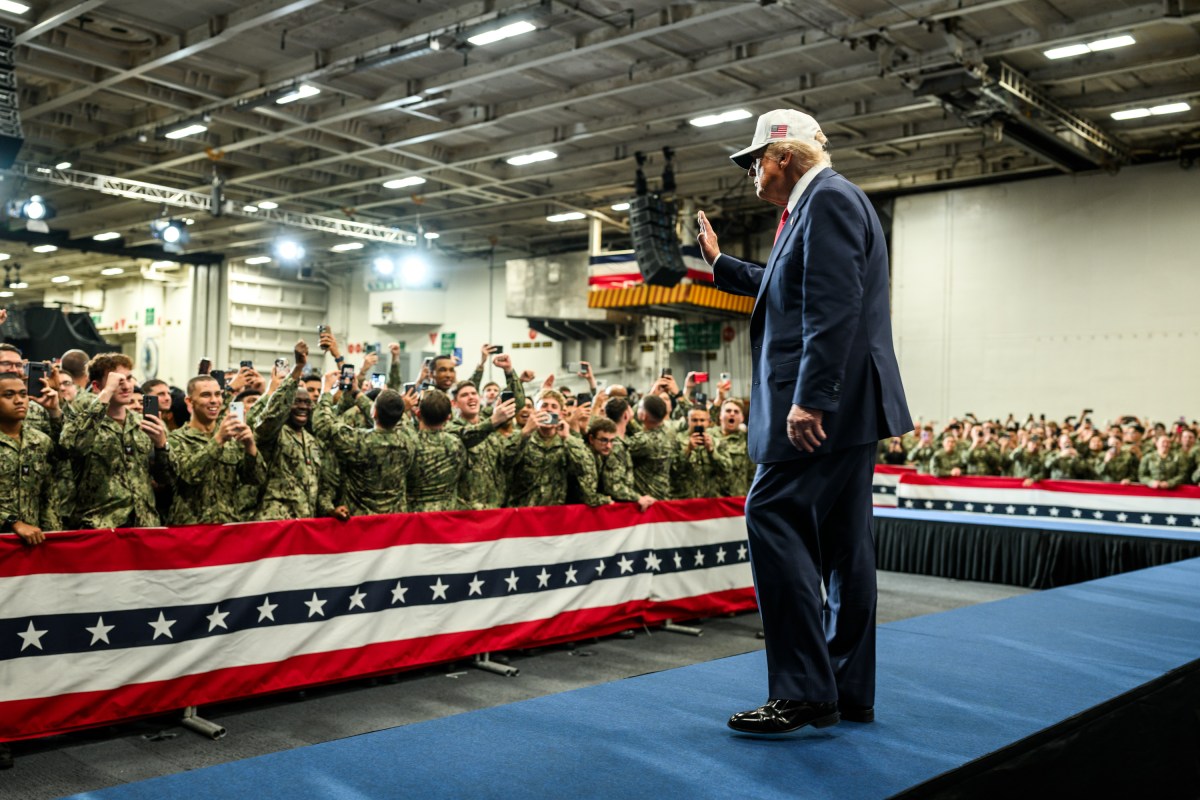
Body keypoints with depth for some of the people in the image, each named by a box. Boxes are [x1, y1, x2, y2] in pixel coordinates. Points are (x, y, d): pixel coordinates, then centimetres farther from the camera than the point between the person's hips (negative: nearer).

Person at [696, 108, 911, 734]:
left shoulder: (828, 197, -9)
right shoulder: (823, 202, 23)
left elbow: (834, 308, -21)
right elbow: (786, 289, 38)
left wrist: (809, 398, -26)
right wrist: (719, 263, 42)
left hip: (827, 402, -11)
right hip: (844, 403, 11)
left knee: (774, 519, -14)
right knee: (840, 539, 11)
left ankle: (805, 692, -11)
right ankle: (849, 691, 18)